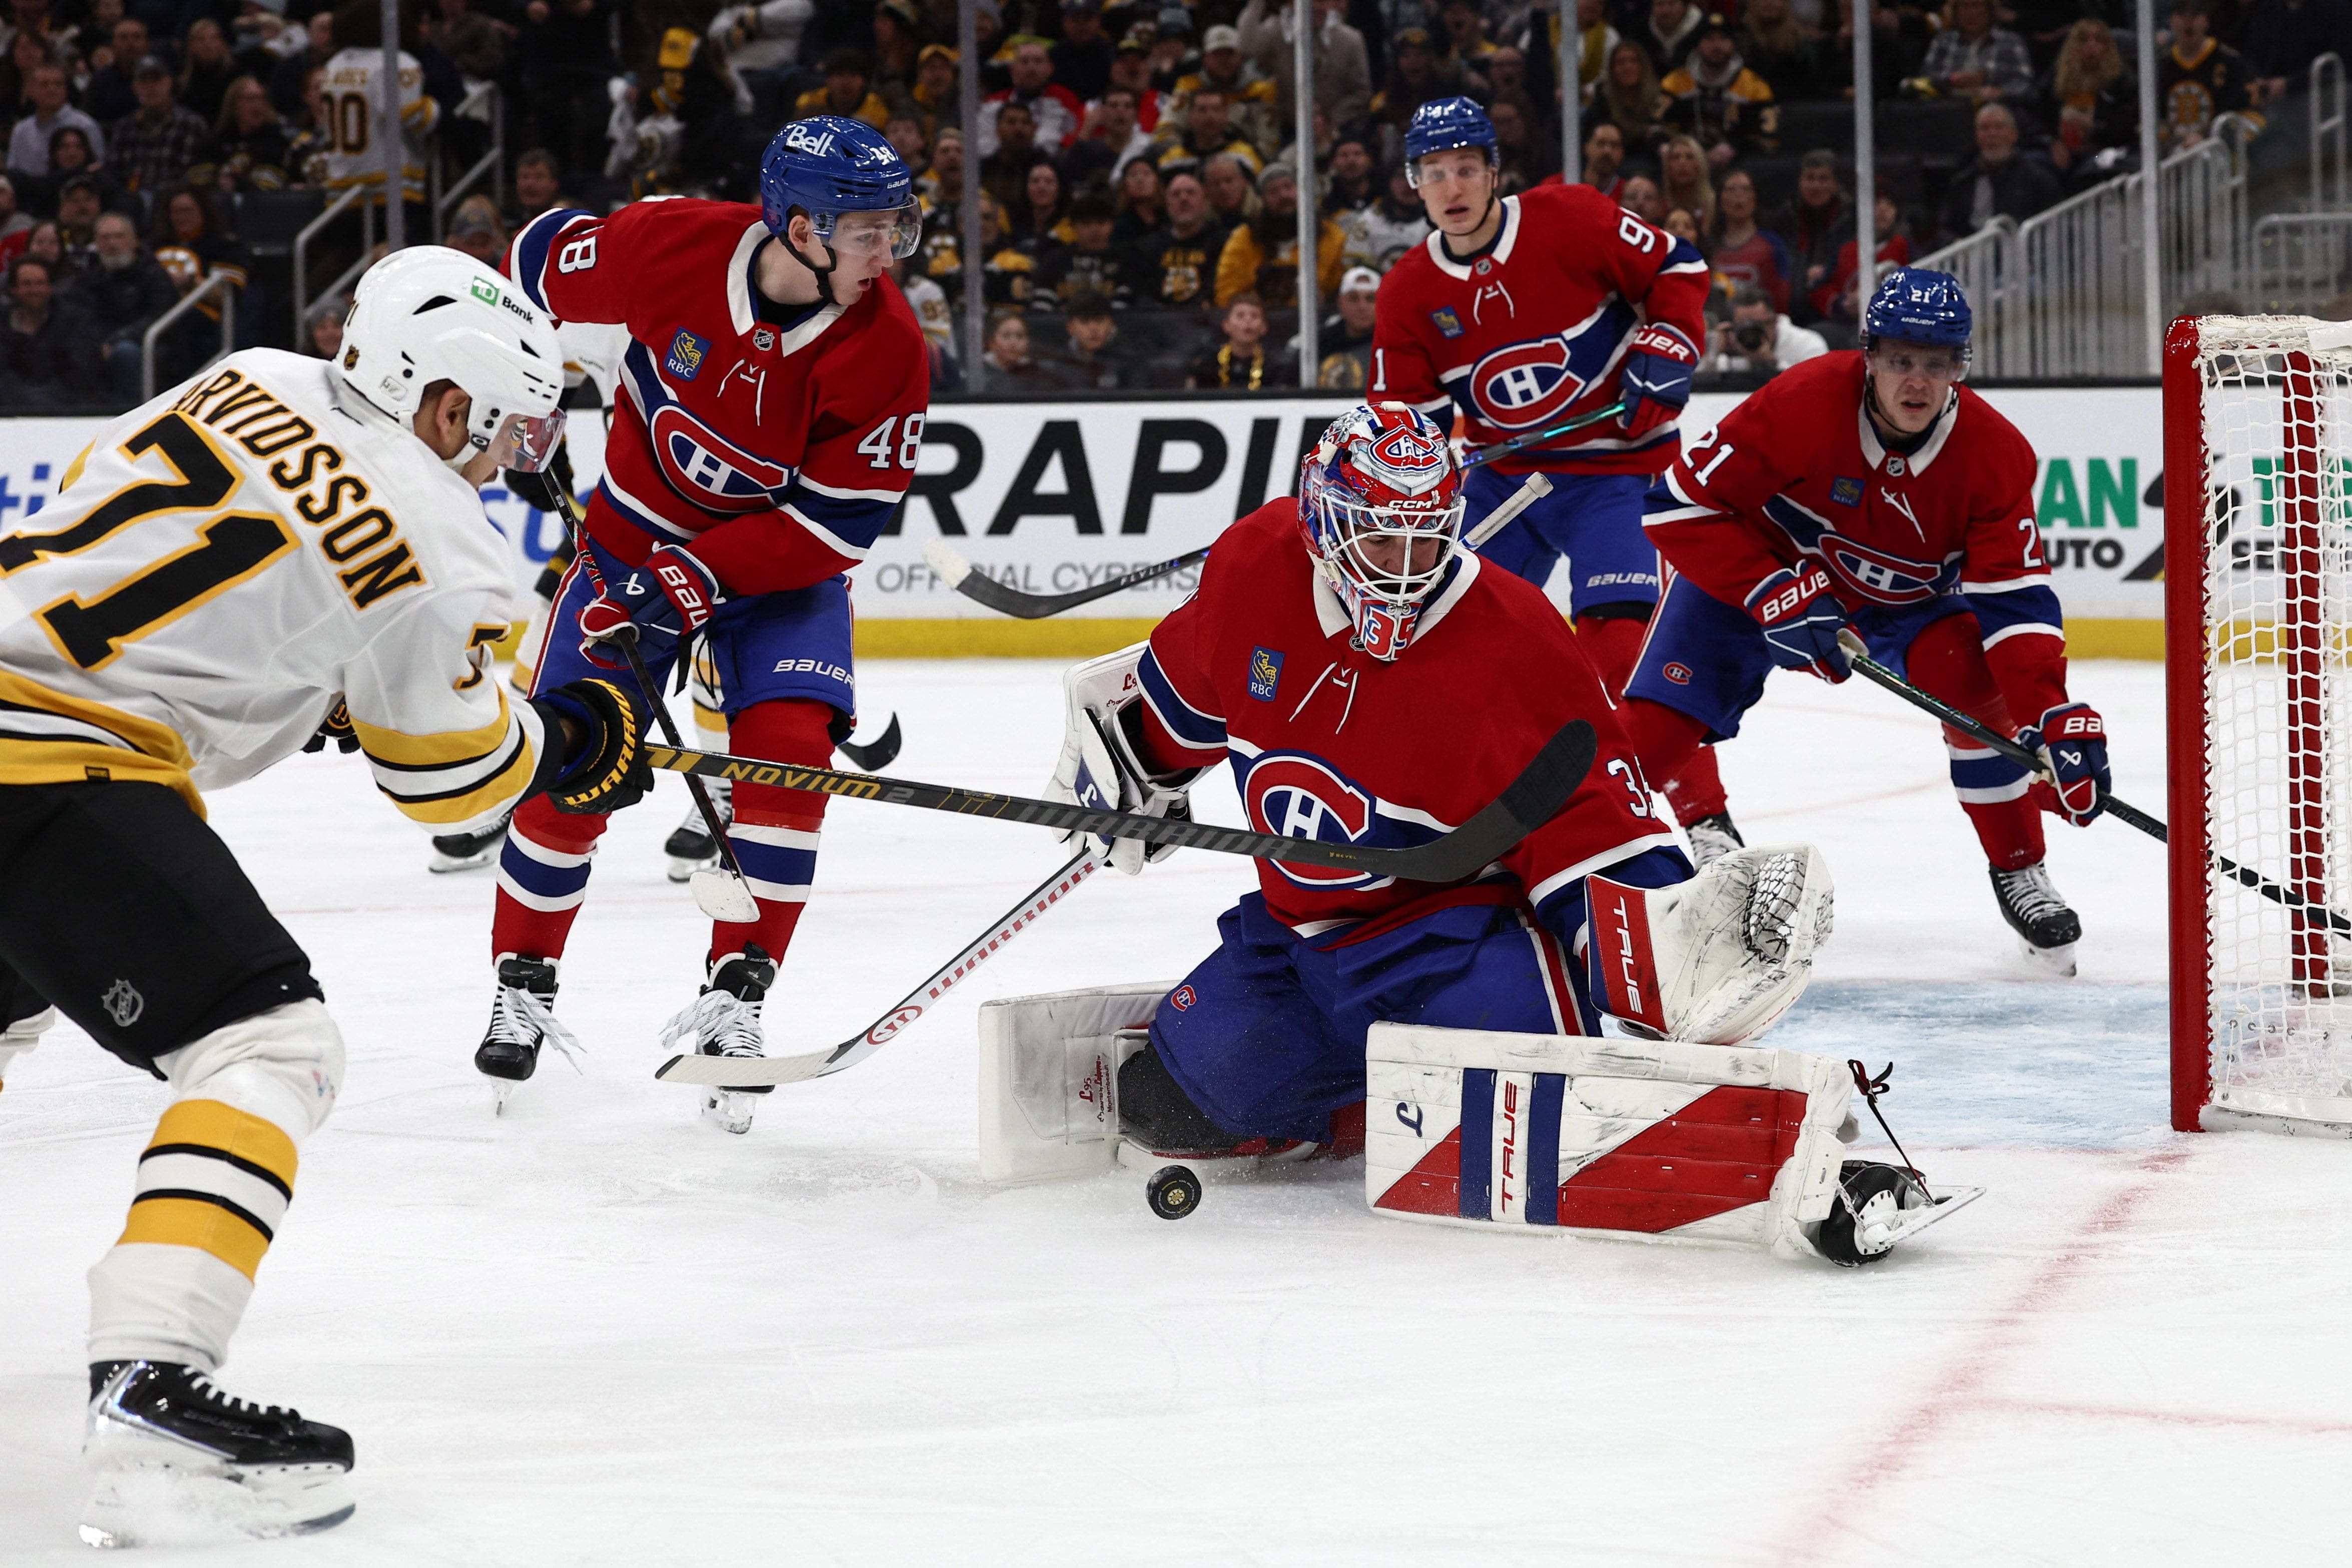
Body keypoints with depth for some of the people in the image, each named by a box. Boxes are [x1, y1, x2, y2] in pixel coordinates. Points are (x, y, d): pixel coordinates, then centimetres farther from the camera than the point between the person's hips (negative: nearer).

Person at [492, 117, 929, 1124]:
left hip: (782, 560, 0)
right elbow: (546, 258, -3)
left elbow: (837, 524, -22)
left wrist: (689, 583, -28)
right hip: (638, 531, 1)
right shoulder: (670, 246, -25)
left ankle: (733, 997, -13)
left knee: (791, 749, -22)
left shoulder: (885, 349, -24)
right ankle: (523, 982, 17)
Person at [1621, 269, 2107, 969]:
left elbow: (2016, 598, -25)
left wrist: (2054, 715, -39)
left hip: (1907, 600, 1)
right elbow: (1683, 504, -28)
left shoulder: (1994, 454, -24)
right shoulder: (1802, 405, -33)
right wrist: (1775, 595, -36)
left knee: (1978, 683, -26)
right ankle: (1701, 821, 23)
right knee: (1656, 721, -14)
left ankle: (2020, 874, -7)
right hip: (1762, 568, -1)